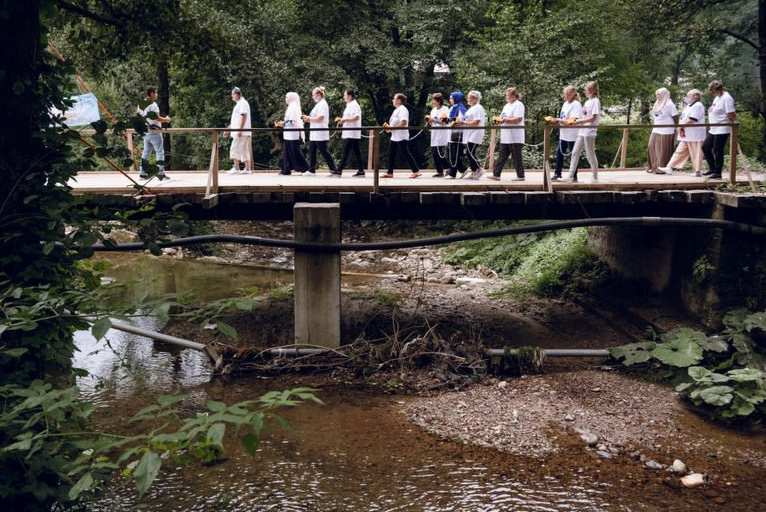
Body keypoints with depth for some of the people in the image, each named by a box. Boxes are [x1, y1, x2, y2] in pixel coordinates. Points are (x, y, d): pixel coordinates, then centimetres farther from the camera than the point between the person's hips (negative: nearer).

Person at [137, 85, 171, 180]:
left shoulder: (140, 104, 11)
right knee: (160, 152, -3)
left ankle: (142, 172, 12)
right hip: (154, 132, -8)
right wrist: (166, 119, -5)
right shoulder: (152, 104, -15)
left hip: (145, 132, 8)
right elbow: (157, 118, -21)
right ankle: (160, 173, -5)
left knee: (146, 152, 13)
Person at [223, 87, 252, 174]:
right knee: (245, 151, 7)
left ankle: (236, 168, -12)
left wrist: (240, 129, -24)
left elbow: (244, 117, -18)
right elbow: (234, 120, 26)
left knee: (235, 149, -11)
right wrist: (227, 130, 23)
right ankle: (247, 169, 7)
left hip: (241, 132, -10)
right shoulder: (238, 104, 23)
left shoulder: (242, 103, -8)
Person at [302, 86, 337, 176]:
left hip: (320, 133, -10)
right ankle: (311, 170, 8)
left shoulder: (322, 104, -13)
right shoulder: (318, 104, 18)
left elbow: (320, 118, -21)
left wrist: (309, 118, -10)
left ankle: (333, 169, 6)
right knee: (311, 151, 7)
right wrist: (308, 119, 8)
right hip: (314, 134, 10)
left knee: (323, 151, -4)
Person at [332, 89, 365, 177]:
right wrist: (341, 119, 14)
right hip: (350, 133, 10)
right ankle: (361, 171, 5)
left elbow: (356, 117, -23)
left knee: (345, 152, -8)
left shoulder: (353, 105, -12)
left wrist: (345, 119, -17)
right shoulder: (350, 105, 20)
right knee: (356, 152, 6)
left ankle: (339, 171, -7)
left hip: (352, 133, -10)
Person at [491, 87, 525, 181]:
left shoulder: (518, 105, -10)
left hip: (515, 138, -9)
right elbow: (502, 117, 23)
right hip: (505, 137, 9)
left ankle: (520, 176, 5)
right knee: (502, 156, 7)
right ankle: (496, 174, 7)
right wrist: (498, 119, 0)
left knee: (516, 157, -2)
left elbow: (518, 119, -21)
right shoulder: (507, 105, 18)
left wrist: (505, 120, -18)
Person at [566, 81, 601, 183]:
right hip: (582, 131, 9)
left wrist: (579, 121, -17)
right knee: (575, 153, 5)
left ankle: (595, 177, 9)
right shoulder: (587, 102, 16)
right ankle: (571, 176, 7)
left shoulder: (595, 101, -9)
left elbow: (593, 118, -16)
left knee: (590, 155, -2)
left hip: (589, 132, -9)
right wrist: (576, 121, 5)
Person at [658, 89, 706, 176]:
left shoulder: (698, 106, -11)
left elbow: (691, 120, -19)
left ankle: (697, 171, 4)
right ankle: (669, 168, 8)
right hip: (686, 135, 10)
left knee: (695, 154, -3)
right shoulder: (689, 106, 20)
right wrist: (681, 126, 2)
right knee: (680, 152, 9)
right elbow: (683, 118, 21)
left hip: (694, 135, -10)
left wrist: (681, 125, -9)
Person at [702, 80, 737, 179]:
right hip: (713, 129, 10)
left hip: (722, 130, -10)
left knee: (717, 151, -4)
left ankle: (717, 173, 5)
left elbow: (731, 114, -19)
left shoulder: (726, 98, -16)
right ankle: (712, 168, 22)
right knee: (705, 147, 12)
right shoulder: (717, 97, 14)